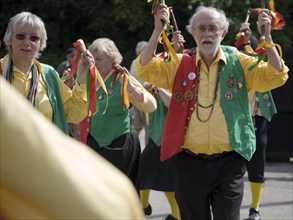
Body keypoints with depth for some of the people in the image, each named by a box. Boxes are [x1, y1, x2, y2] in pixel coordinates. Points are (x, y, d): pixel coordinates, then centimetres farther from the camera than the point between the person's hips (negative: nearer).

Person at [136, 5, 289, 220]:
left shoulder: (239, 63, 3)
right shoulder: (180, 65, 4)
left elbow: (276, 77, -4)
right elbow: (145, 69, -4)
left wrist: (266, 35, -14)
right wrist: (158, 30, -12)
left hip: (229, 161, -1)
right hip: (189, 161, 1)